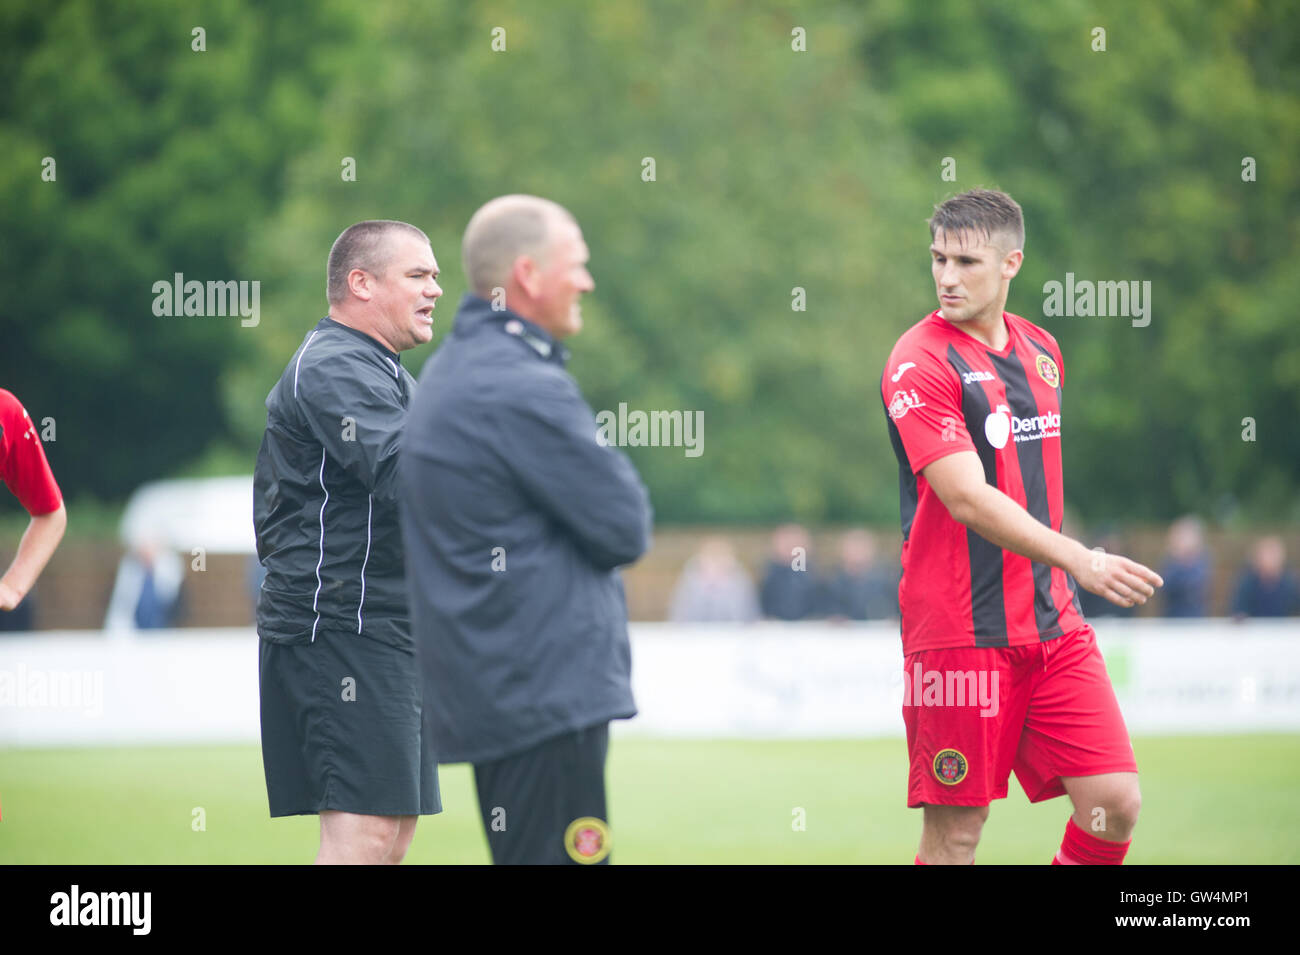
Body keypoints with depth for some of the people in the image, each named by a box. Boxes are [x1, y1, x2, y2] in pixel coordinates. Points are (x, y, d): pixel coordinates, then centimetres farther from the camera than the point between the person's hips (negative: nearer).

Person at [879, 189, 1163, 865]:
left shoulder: (1040, 350, 11)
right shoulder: (919, 364, -12)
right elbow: (966, 498, -22)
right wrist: (1077, 559, -31)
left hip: (1054, 623, 6)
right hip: (958, 630, -6)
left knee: (1114, 804, -4)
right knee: (955, 831, -4)